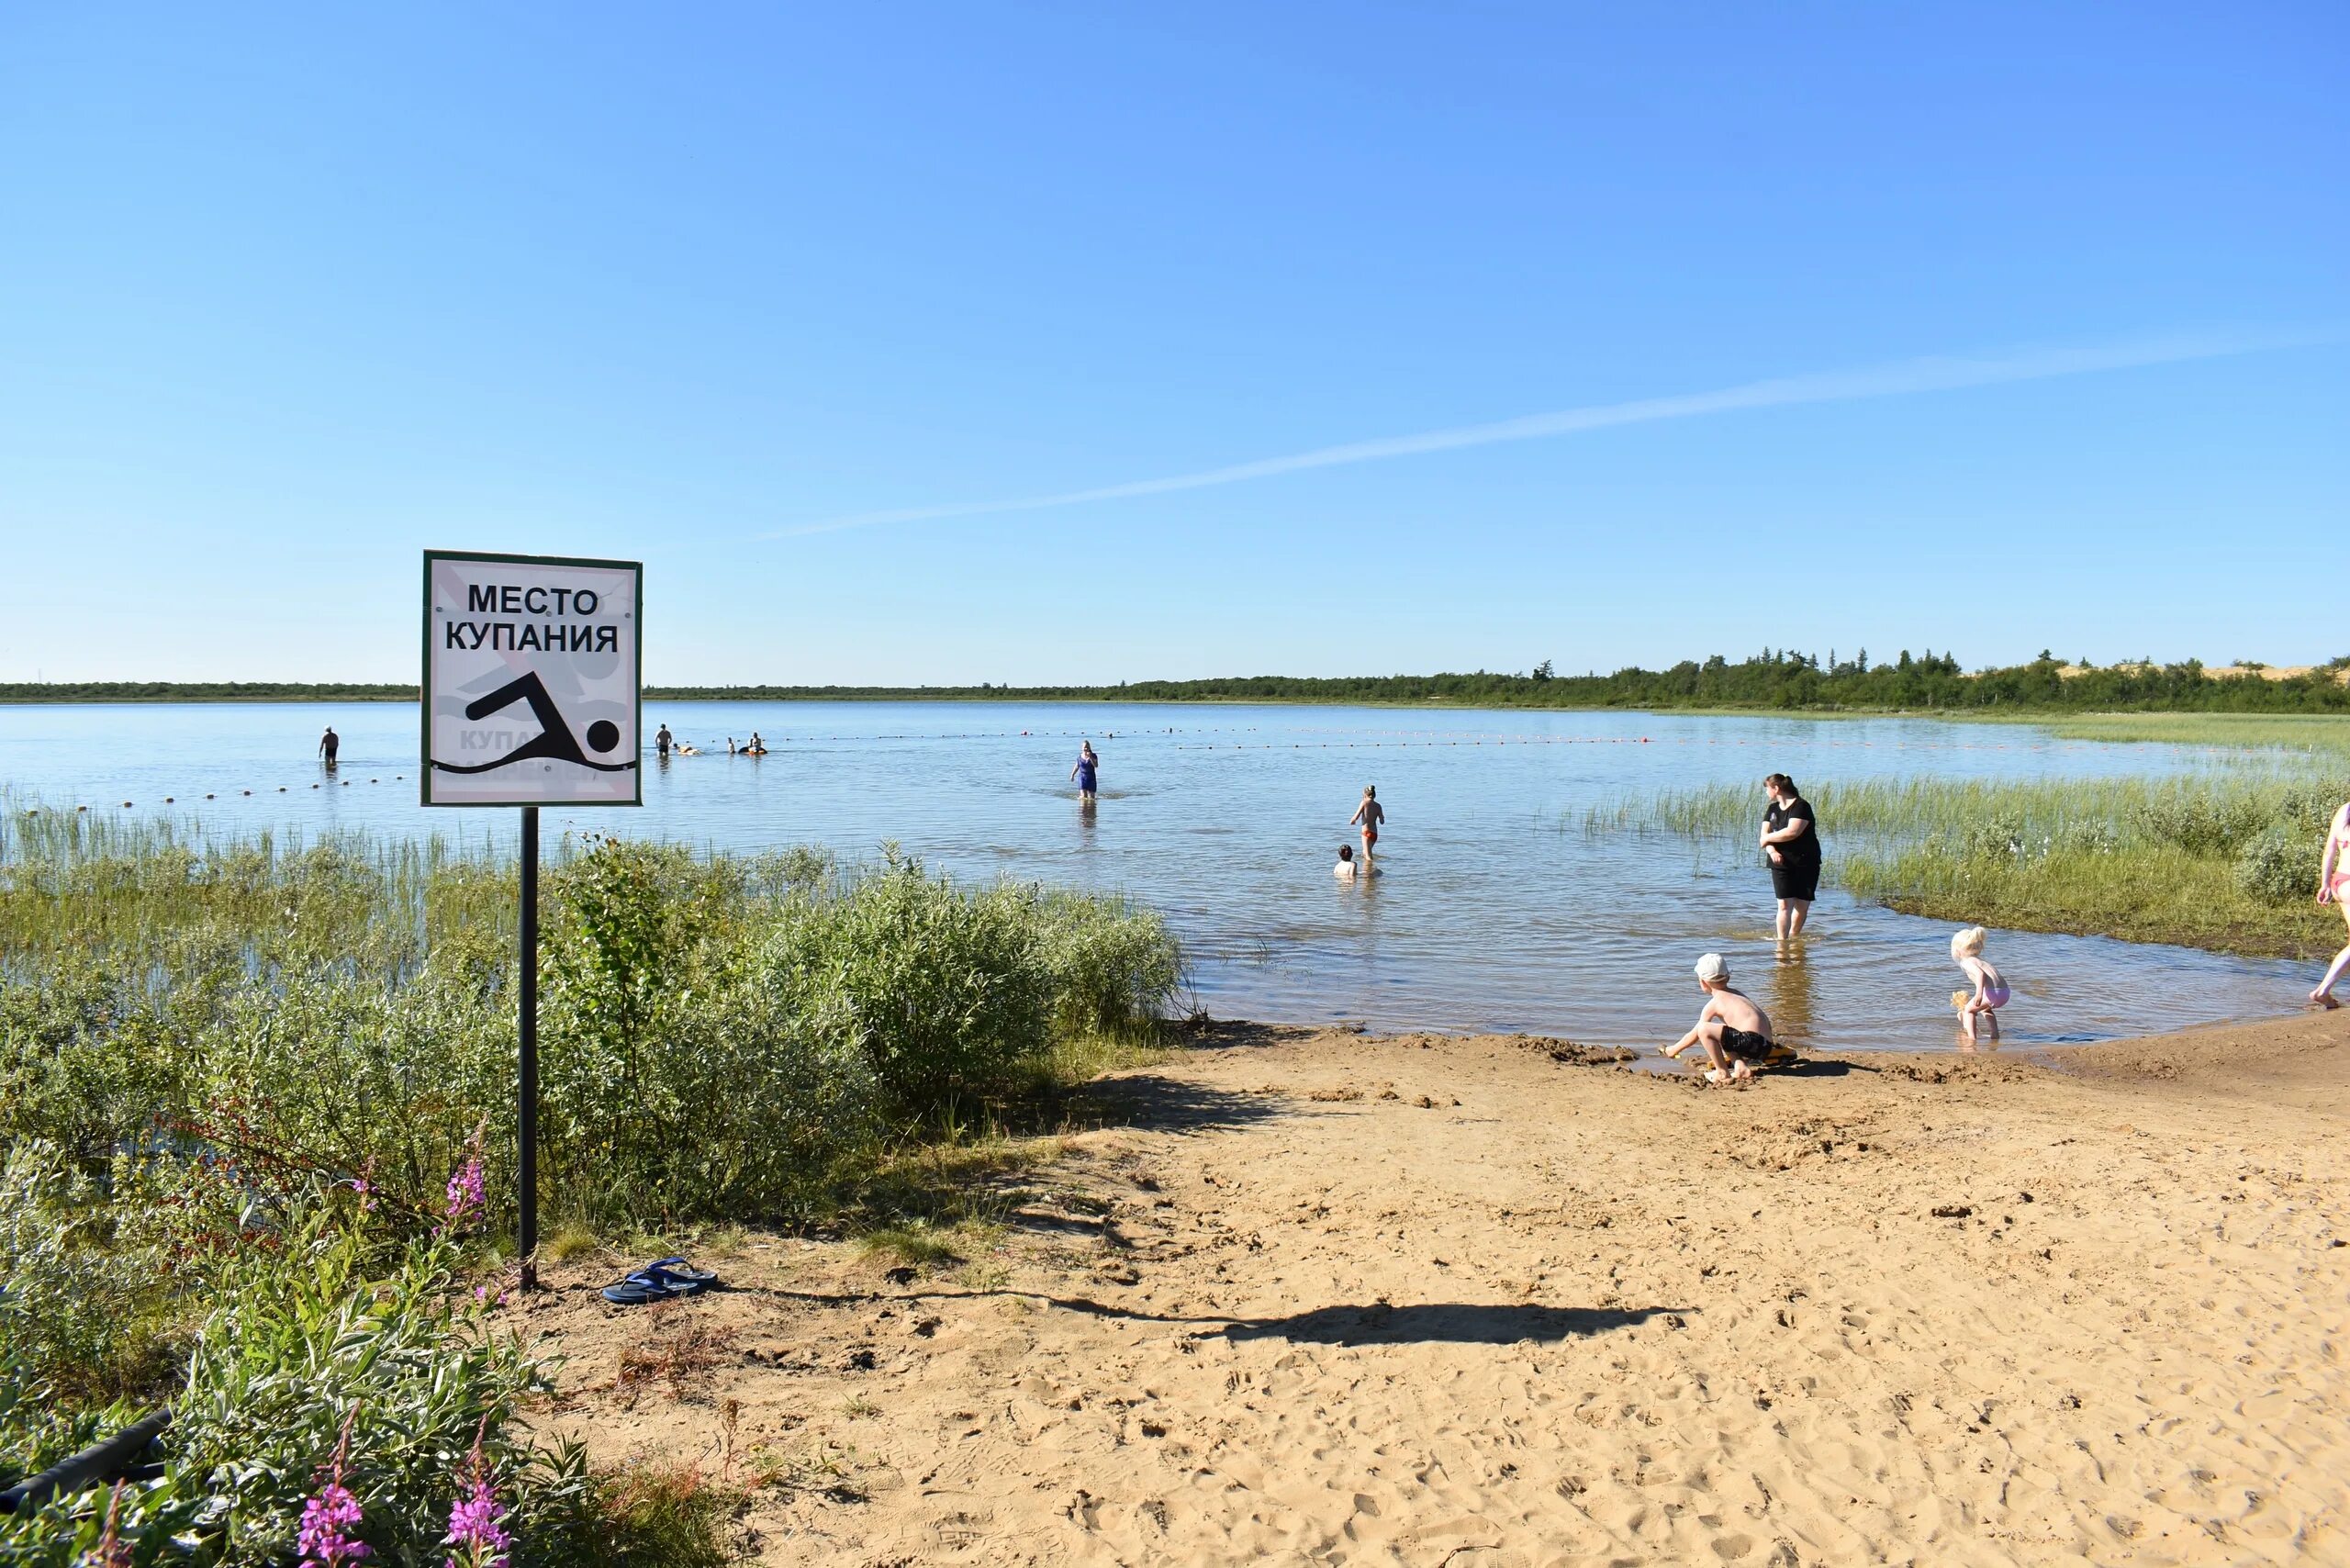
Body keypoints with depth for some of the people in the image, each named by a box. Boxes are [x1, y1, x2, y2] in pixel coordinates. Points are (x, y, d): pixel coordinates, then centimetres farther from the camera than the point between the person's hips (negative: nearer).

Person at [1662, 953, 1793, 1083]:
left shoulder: (1714, 1003, 2)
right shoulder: (1737, 994, 25)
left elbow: (1694, 1034, 7)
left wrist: (1674, 1050, 20)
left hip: (1752, 1041, -9)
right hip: (1766, 1046, 9)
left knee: (1703, 1029, -14)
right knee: (1723, 1033, 33)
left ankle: (1723, 1073, -7)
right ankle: (1741, 1068, 13)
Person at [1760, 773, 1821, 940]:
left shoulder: (1801, 806, -9)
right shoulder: (1772, 809, 11)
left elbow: (1792, 832, -22)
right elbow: (1765, 835, 4)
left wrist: (1768, 838, -10)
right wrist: (1772, 851, -16)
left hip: (1806, 864, -3)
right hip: (1782, 864, 4)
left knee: (1802, 905, 3)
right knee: (1785, 904, -9)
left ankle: (1794, 936, 21)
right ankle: (1782, 940, -9)